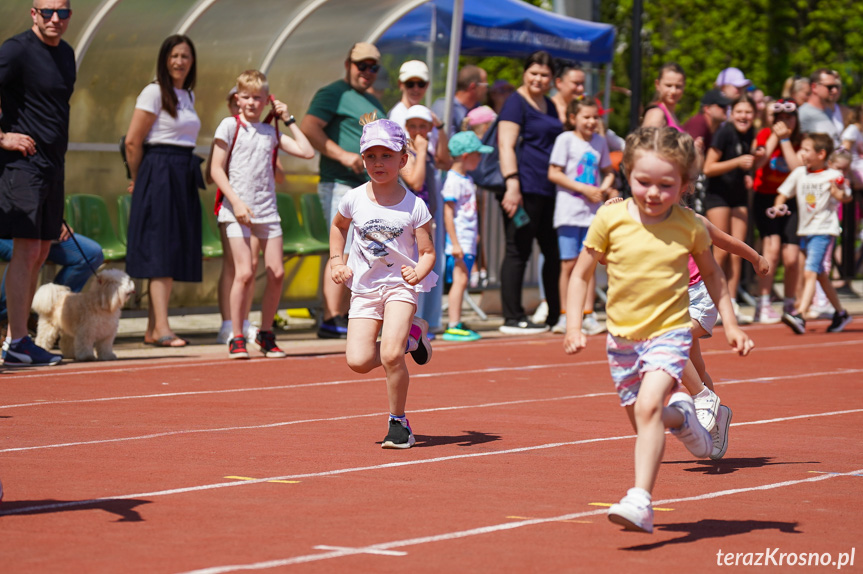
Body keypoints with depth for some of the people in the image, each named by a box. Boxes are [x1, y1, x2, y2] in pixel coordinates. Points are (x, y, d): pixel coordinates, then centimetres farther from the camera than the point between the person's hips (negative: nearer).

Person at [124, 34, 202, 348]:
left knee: (176, 251, 7)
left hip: (184, 179, 8)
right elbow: (133, 141, -9)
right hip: (159, 176, -8)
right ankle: (162, 328, -15)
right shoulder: (154, 93, -7)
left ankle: (152, 329, 11)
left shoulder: (188, 95, 16)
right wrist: (139, 180, 3)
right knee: (161, 252, -11)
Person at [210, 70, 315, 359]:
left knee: (276, 273, 0)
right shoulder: (230, 126, 1)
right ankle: (237, 338, -4)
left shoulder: (271, 132, 12)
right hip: (237, 210, -4)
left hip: (267, 210, 4)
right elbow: (217, 169, -3)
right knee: (245, 272, -13)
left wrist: (288, 119, 11)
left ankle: (265, 333, 15)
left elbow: (307, 152, 8)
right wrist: (236, 202, -13)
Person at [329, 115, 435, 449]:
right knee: (358, 361, -9)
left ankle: (399, 423, -2)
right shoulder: (354, 199, -3)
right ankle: (410, 336, 20)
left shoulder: (414, 206, -11)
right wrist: (336, 261, 6)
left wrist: (418, 273, -27)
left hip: (400, 286, -3)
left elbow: (428, 252, -6)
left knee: (390, 354, -23)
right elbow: (338, 226, 19)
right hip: (364, 287, 4)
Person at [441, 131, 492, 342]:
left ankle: (456, 324, 13)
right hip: (459, 241, -9)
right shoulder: (453, 181, -12)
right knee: (459, 279, -13)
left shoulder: (468, 180, 17)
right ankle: (453, 327, -15)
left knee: (462, 281, 10)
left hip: (469, 241, 9)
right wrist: (455, 243, -20)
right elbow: (448, 214, -16)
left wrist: (476, 236, 24)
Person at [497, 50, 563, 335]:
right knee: (518, 252, -5)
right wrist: (512, 184, -25)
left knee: (554, 252, 12)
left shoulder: (549, 106, 20)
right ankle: (512, 319, -2)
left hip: (549, 191, 9)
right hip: (525, 189, -9)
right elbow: (506, 145, -15)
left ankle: (556, 315, 21)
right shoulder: (516, 103, -6)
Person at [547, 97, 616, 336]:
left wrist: (605, 188, -2)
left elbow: (608, 172, 21)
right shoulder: (566, 139, -3)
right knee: (569, 264, -2)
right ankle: (565, 316, 5)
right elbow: (553, 173, -8)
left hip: (593, 211, 4)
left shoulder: (600, 142, 11)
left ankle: (588, 316, 6)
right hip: (570, 210, -4)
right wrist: (584, 189, -13)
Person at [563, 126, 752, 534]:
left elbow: (711, 274, 13)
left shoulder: (690, 226, -5)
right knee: (642, 420, 11)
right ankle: (679, 414, 44)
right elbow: (581, 275, 3)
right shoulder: (610, 219, -7)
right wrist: (574, 327, -6)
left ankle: (640, 501, -29)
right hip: (622, 336, 3)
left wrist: (731, 324, 11)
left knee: (648, 408, -24)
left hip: (669, 332, -3)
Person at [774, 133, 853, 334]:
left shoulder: (833, 176, -9)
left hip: (824, 231, -7)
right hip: (805, 231, 7)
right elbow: (784, 193, 14)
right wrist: (778, 205, -5)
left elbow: (846, 197, -14)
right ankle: (840, 314, 31)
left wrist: (839, 193, -36)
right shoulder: (798, 174, 7)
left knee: (810, 272, -20)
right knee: (821, 276, 16)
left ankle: (800, 316, -29)